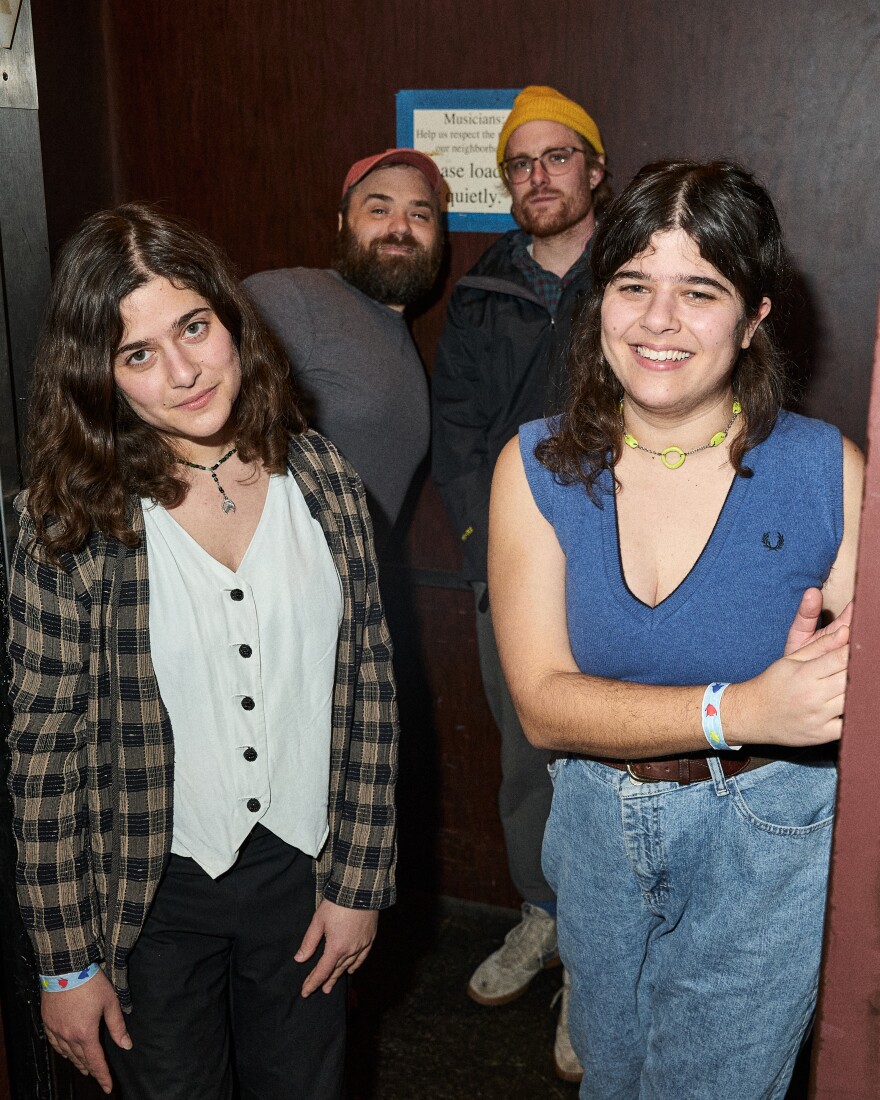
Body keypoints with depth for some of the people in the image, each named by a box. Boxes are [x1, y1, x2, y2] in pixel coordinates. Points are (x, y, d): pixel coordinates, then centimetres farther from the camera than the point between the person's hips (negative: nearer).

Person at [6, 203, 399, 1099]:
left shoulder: (320, 478, -7)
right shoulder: (73, 521, -14)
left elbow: (367, 685, -2)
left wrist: (360, 877, 0)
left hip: (301, 872, 2)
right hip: (153, 893, -2)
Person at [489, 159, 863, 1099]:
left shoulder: (825, 470, -16)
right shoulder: (540, 466, -11)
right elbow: (543, 702, -18)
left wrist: (829, 683, -37)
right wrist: (738, 709, -31)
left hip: (768, 848, -2)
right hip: (599, 827, 3)